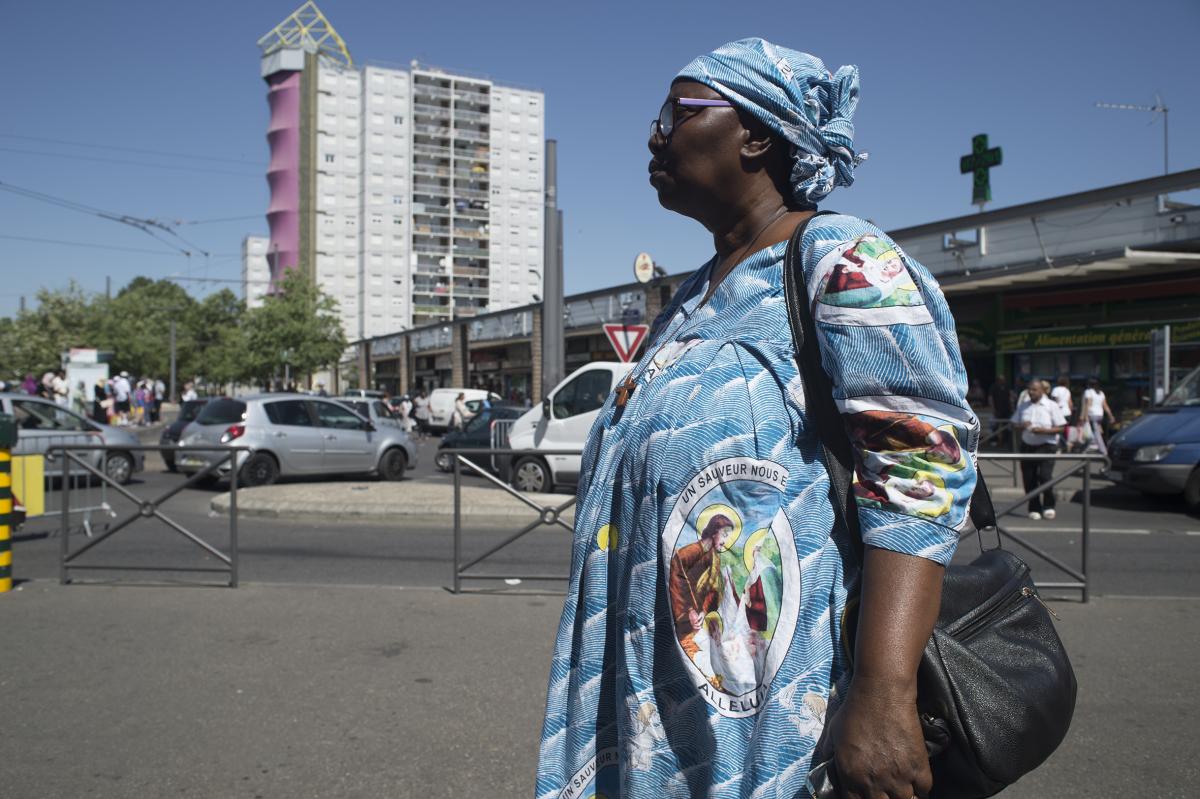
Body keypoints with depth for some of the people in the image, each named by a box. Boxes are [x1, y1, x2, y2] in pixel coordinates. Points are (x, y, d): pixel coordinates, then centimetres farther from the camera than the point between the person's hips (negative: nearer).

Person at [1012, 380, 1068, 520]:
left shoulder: (1052, 406, -1)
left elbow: (1061, 428, -5)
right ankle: (1034, 508, 15)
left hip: (1046, 446, -4)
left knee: (1045, 476, -14)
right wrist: (1021, 426, -8)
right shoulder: (1023, 406, 11)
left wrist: (1043, 430, -19)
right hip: (1027, 445, 4)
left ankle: (1048, 506, 5)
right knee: (1029, 479, 3)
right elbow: (1014, 425, 15)